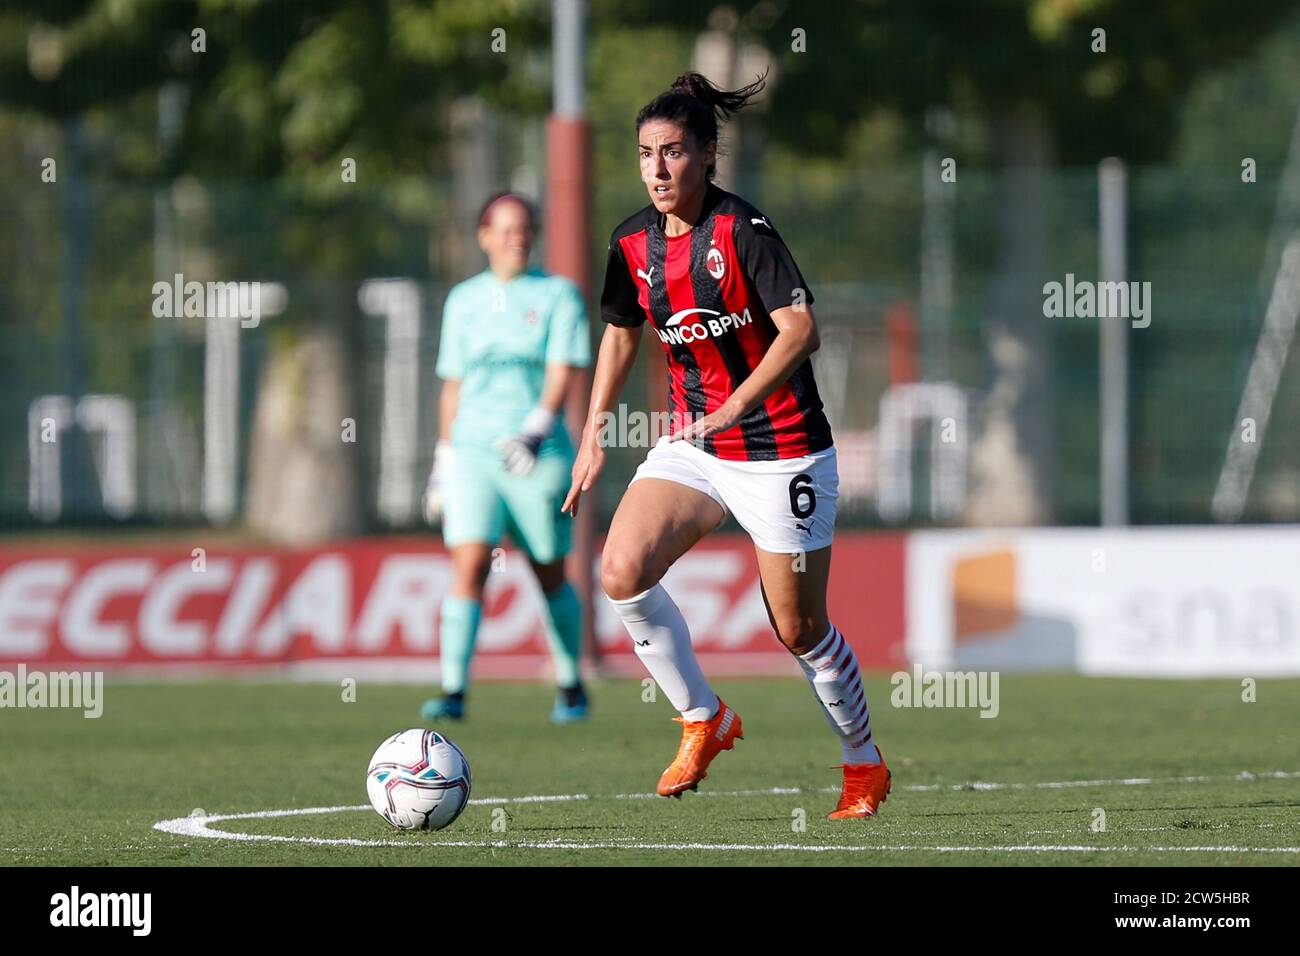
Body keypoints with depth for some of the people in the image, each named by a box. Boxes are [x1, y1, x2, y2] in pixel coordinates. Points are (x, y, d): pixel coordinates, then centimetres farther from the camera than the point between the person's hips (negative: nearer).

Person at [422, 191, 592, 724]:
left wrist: (539, 425, -26)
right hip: (472, 452, 2)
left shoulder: (558, 295, 1)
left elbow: (563, 371, -9)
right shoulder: (463, 301, 11)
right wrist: (442, 460, 15)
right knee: (468, 567, -14)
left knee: (550, 576, 8)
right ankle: (454, 692, -19)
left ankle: (570, 686, 27)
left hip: (540, 457, -2)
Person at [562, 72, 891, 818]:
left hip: (781, 452, -6)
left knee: (800, 629, 1)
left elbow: (801, 331, -24)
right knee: (622, 571, -17)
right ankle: (704, 722, 2)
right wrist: (594, 435, 16)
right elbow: (622, 335, 19)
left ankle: (866, 768, 25)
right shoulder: (634, 244, 2)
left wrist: (733, 407, -33)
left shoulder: (743, 230, -17)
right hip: (693, 444, 6)